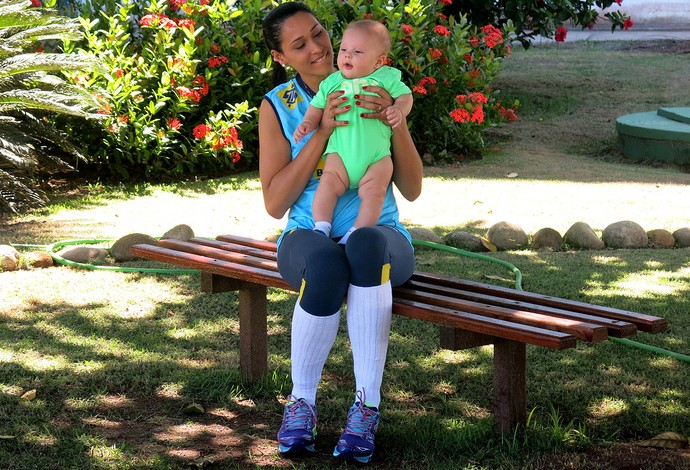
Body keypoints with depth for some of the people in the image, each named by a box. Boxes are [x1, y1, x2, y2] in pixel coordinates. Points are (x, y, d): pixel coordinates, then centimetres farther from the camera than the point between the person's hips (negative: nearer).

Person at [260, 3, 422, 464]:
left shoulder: (374, 93, 1)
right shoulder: (277, 105, 1)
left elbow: (412, 189, -3)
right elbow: (275, 203, -8)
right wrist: (322, 133, -17)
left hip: (379, 237, 0)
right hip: (309, 238, 0)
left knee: (365, 245, -39)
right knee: (326, 264, -39)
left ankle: (367, 405, -33)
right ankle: (301, 403, -19)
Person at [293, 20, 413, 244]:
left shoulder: (387, 78, 6)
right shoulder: (332, 82, 11)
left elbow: (405, 95, 7)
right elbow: (317, 106, 16)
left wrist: (399, 110, -15)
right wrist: (308, 123, -3)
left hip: (377, 155, -1)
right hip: (340, 153, 1)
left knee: (373, 191, -18)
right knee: (328, 183, -18)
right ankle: (321, 228, -12)